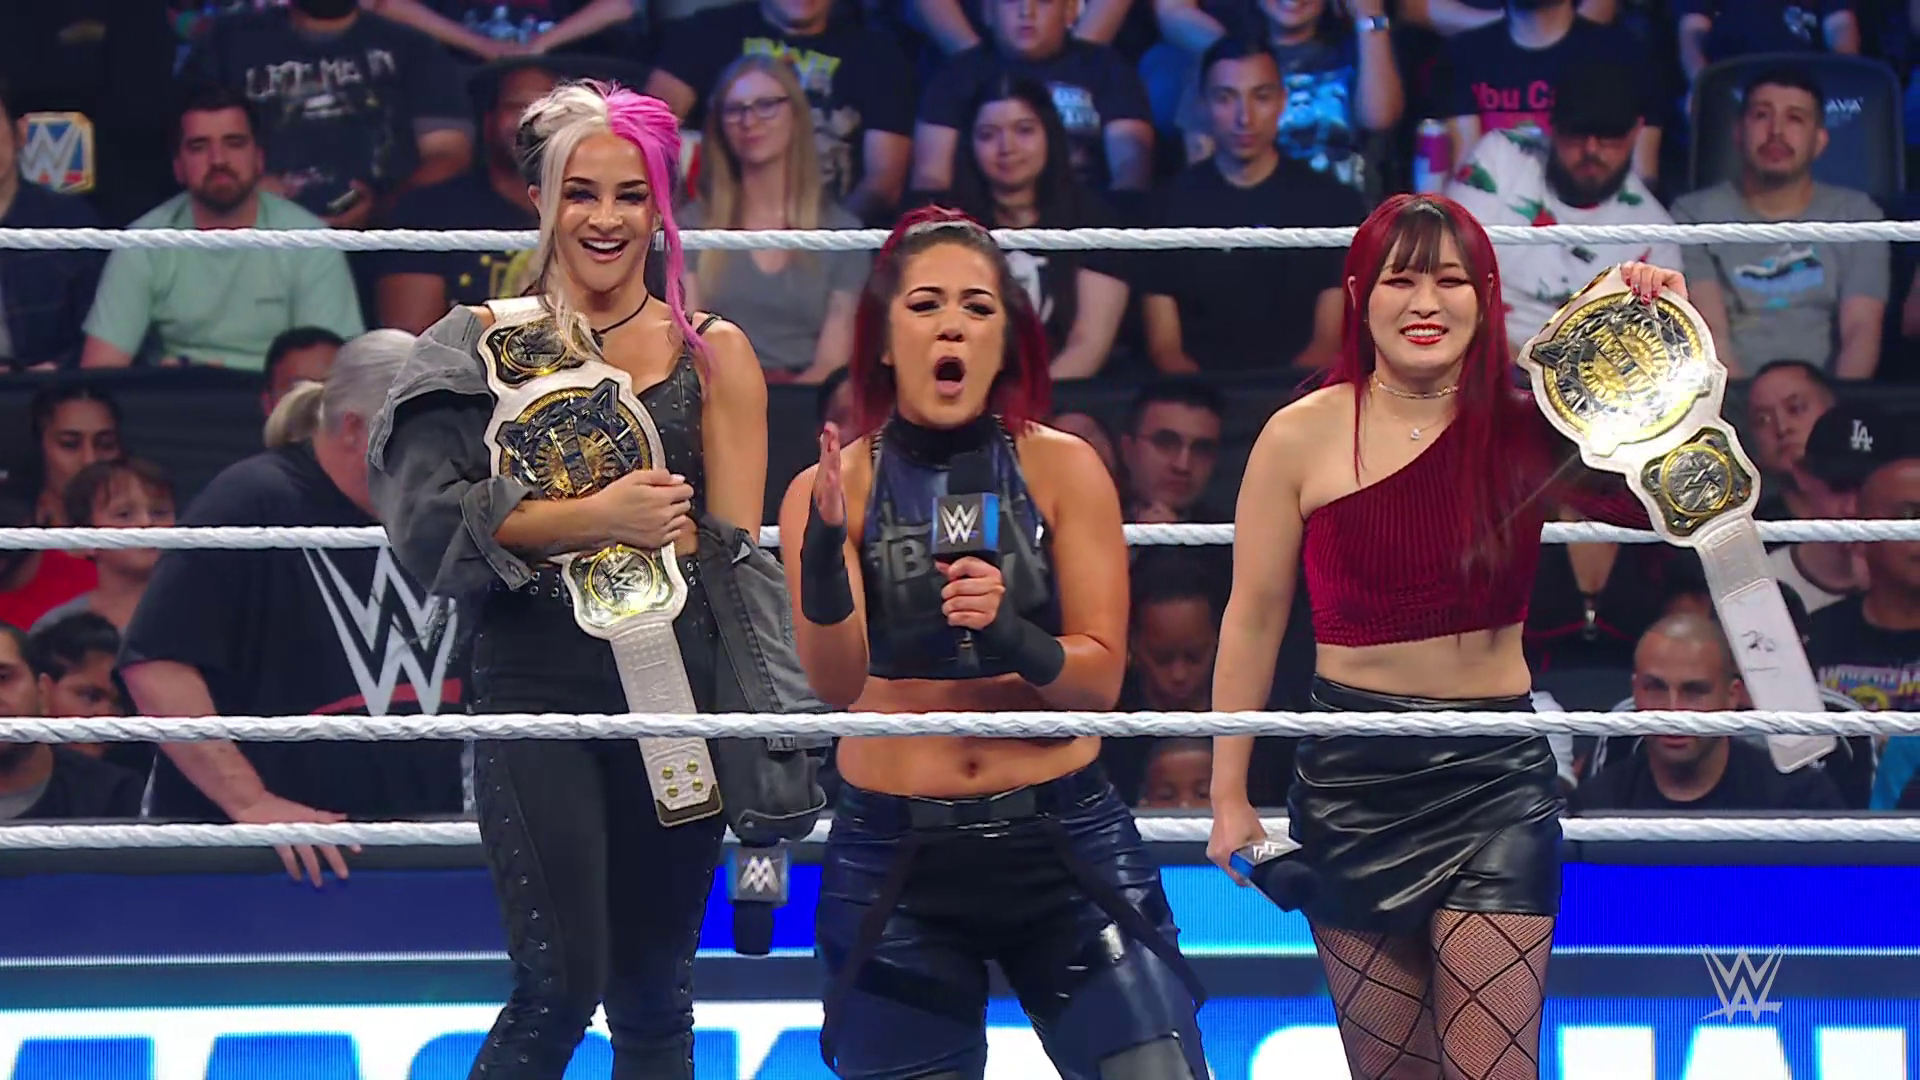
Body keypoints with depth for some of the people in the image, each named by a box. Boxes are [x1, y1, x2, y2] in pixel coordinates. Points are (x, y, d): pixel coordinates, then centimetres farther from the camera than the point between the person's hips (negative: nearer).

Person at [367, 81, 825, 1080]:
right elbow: (430, 518, -7)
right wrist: (599, 517, -15)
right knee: (562, 988, -12)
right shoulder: (484, 346, 6)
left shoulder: (712, 354, 8)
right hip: (537, 686, -2)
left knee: (654, 997, 6)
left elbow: (729, 539, 0)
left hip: (674, 686, 2)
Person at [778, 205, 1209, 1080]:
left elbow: (1098, 681, -6)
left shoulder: (1062, 470, 0)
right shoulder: (833, 488, -2)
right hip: (894, 858, 0)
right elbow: (836, 684, -16)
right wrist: (825, 548, -34)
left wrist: (1013, 638, -27)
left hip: (1063, 843, 0)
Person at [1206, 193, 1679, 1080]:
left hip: (1496, 777, 0)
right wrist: (1229, 797, 3)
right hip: (1354, 774, 0)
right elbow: (1254, 618, 3)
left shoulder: (1527, 434, 1)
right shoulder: (1305, 438, -1)